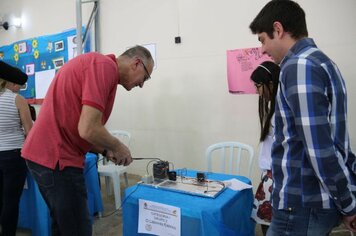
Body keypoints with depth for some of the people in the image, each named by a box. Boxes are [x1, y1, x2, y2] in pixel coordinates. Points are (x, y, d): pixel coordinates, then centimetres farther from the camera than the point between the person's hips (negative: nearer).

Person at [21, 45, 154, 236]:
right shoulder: (106, 66, -14)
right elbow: (88, 130, -23)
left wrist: (106, 151, 12)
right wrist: (118, 147, -5)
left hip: (45, 153, 10)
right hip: (57, 158, -10)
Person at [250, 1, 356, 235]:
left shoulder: (299, 66, -19)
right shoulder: (321, 62, 12)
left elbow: (319, 148, -23)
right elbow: (332, 140, 14)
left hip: (304, 203, -9)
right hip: (320, 199, 9)